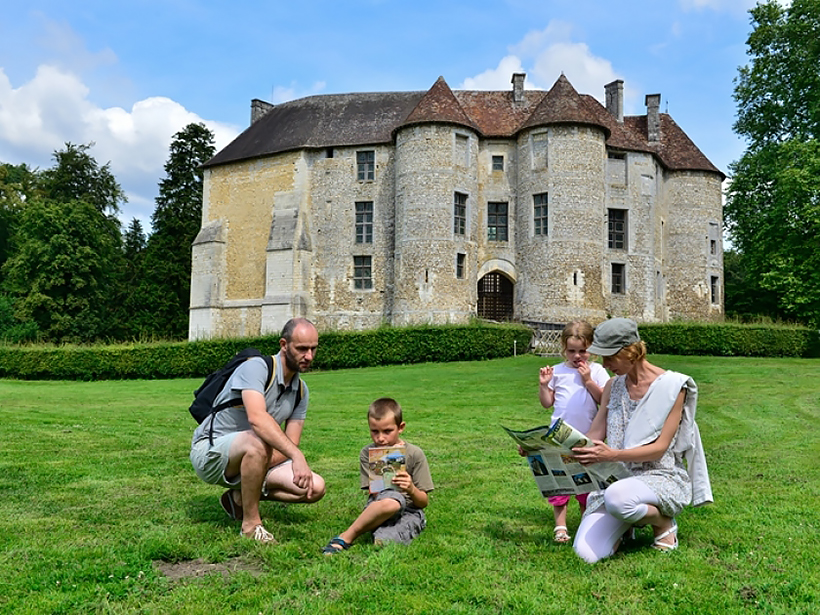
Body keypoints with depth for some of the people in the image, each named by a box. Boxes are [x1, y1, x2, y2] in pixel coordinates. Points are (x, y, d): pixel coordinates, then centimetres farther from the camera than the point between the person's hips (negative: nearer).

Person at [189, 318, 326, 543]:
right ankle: (251, 524, -20)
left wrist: (261, 464, -20)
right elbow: (257, 418, -38)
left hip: (247, 458, 7)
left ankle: (239, 497, 9)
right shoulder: (256, 368, -21)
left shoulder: (301, 391, 1)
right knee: (258, 442, -40)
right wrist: (297, 456, -47)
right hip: (210, 451, -7)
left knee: (315, 488, -10)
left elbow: (290, 444, -1)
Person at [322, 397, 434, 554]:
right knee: (392, 499, -38)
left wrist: (411, 489, -22)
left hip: (409, 512, -1)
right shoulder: (367, 453, 1)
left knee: (383, 540, -36)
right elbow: (376, 494, -7)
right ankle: (346, 539, -25)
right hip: (377, 508, 1)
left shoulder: (415, 454, -3)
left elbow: (424, 502, 0)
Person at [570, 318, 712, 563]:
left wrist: (613, 455, -29)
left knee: (617, 496, -40)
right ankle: (624, 525, 16)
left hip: (662, 477, -4)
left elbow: (660, 447, -14)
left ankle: (664, 522, -6)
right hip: (618, 478, 5)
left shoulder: (671, 386, -9)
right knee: (587, 554, -17)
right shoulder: (614, 386, 8)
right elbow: (593, 437, 6)